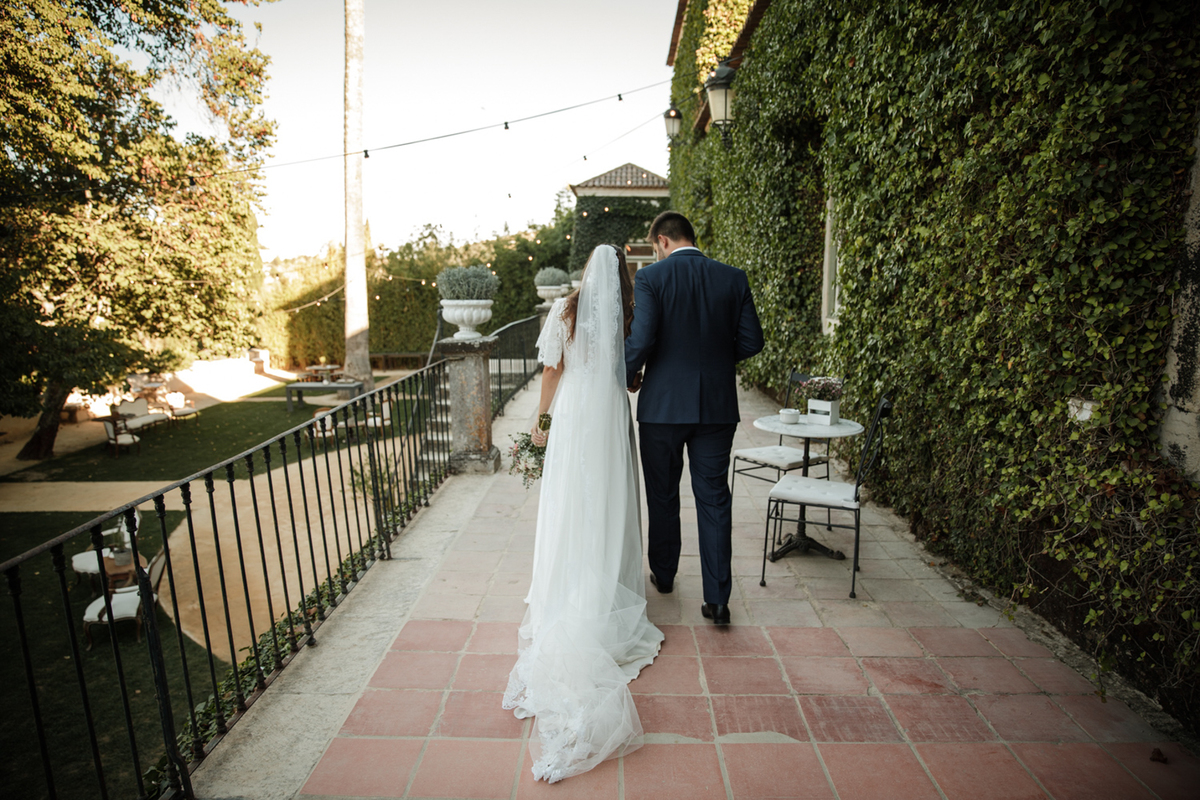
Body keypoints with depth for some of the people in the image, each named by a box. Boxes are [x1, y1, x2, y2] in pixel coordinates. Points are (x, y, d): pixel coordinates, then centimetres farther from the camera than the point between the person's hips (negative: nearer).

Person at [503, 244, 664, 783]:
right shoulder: (629, 315, -2)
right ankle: (609, 591, 22)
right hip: (613, 416, 1)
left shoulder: (565, 310, -4)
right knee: (610, 502, 12)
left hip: (572, 415, -1)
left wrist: (542, 420, 8)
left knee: (569, 504, 8)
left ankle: (569, 593, 17)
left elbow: (552, 371, -2)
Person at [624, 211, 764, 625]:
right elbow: (751, 341, 1)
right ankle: (717, 597, 9)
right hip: (717, 405, 2)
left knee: (662, 496, 16)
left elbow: (641, 339, -18)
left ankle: (664, 574, 34)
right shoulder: (733, 278, 2)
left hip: (662, 404, -2)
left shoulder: (650, 278, -8)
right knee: (714, 500, 8)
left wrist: (630, 374, 2)